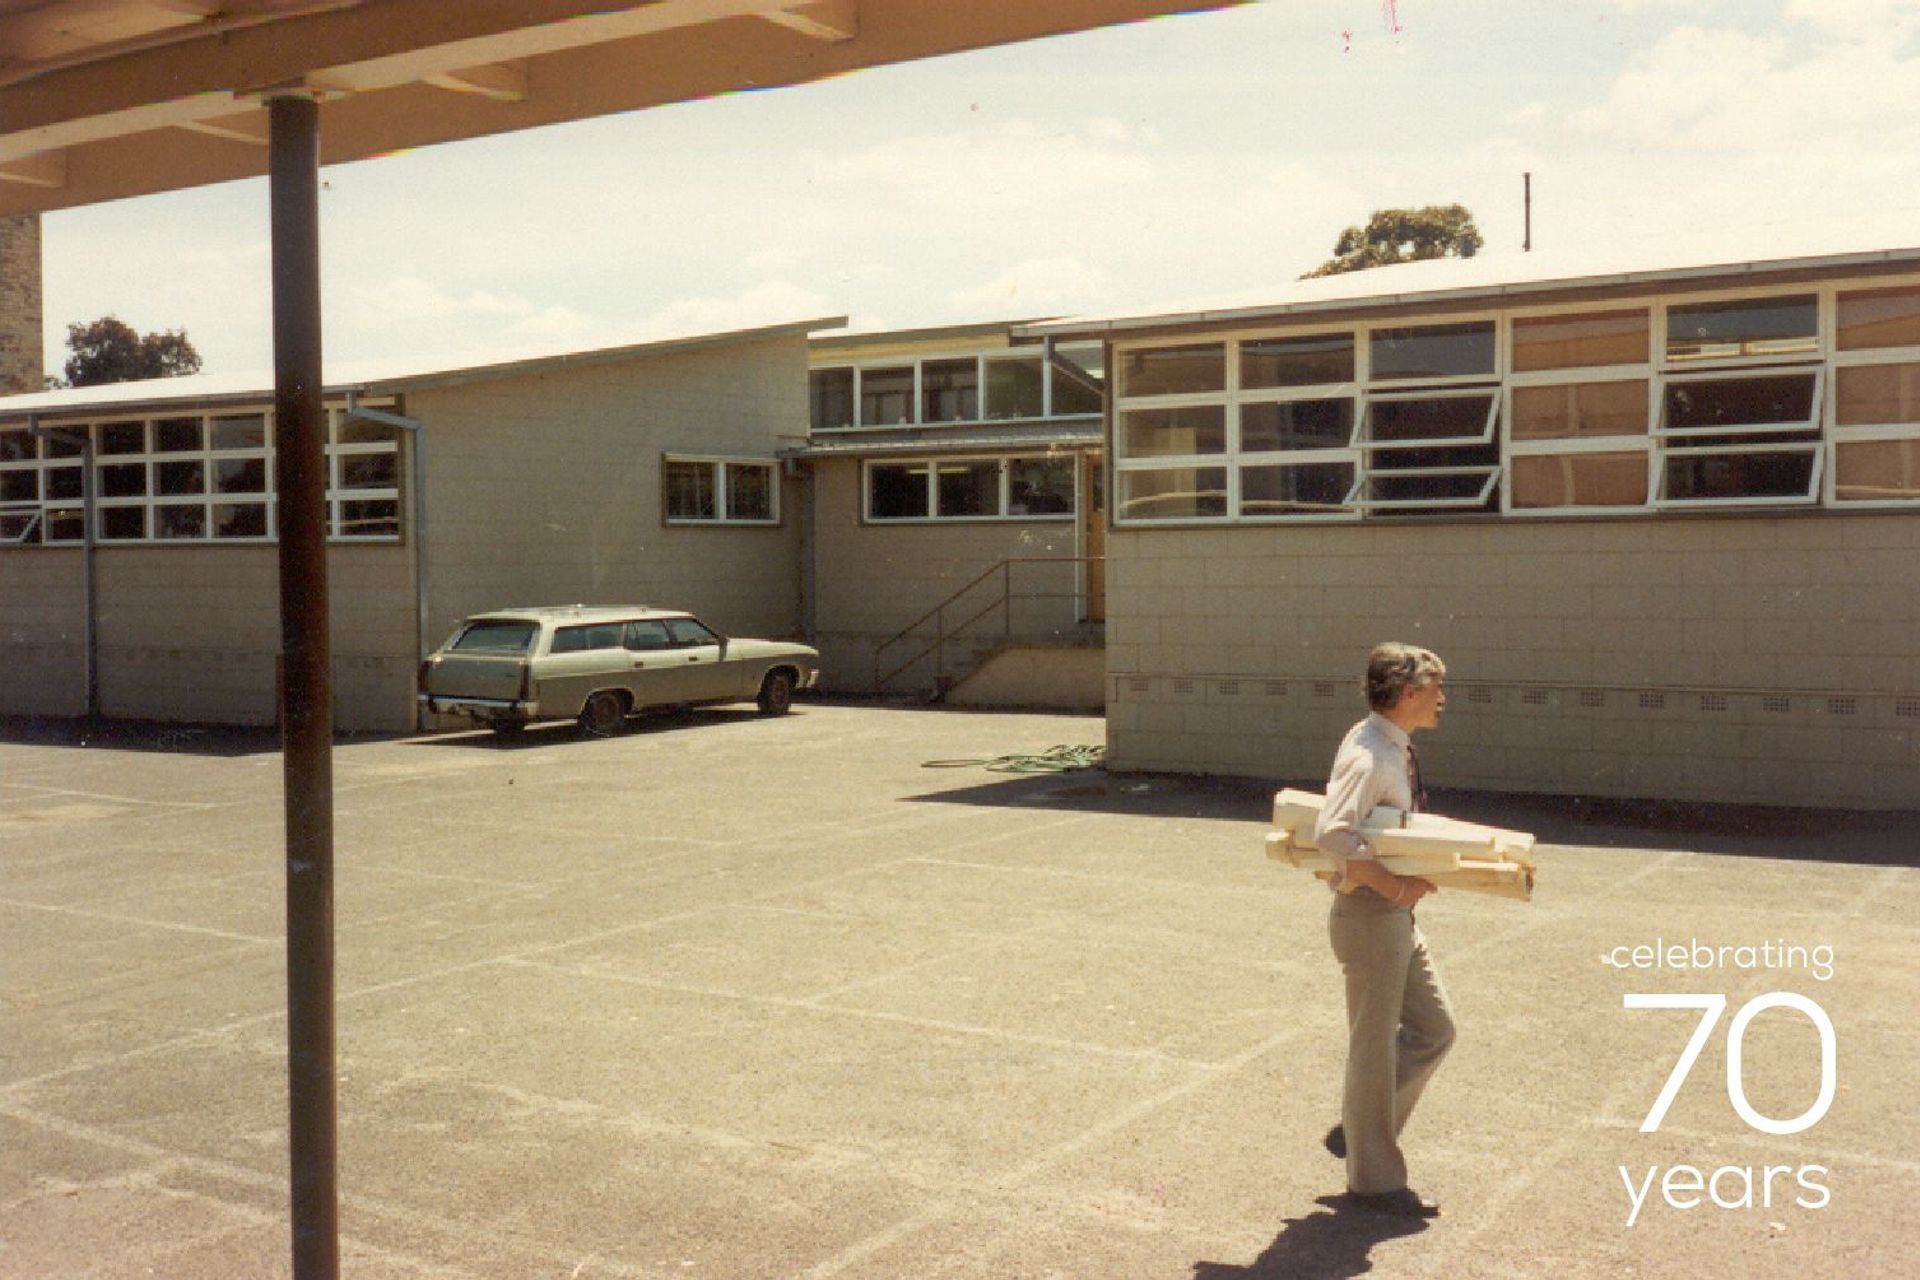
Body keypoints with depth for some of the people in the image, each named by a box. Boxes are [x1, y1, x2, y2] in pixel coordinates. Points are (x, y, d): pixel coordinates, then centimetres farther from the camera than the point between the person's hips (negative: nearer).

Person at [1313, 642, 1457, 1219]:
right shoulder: (1369, 755, -22)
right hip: (1370, 913, -10)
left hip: (1396, 914, 10)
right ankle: (1375, 1178, 18)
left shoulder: (1393, 748, 9)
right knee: (1375, 1046, 3)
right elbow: (1332, 833, -35)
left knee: (1433, 1028, 17)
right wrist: (1393, 884, -29)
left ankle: (1356, 1129, 27)